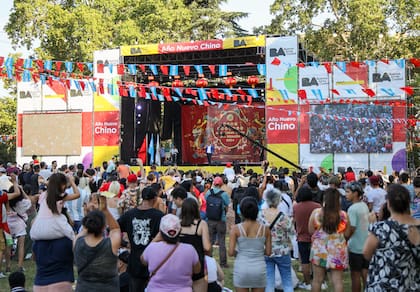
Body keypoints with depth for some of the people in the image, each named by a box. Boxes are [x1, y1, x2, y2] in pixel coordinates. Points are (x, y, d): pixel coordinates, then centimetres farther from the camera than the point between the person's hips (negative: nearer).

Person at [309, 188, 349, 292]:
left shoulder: (316, 213, -10)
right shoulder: (343, 215, -10)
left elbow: (311, 231, -1)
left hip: (319, 249, 1)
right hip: (337, 251, 0)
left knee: (317, 280, 12)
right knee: (337, 281, 6)